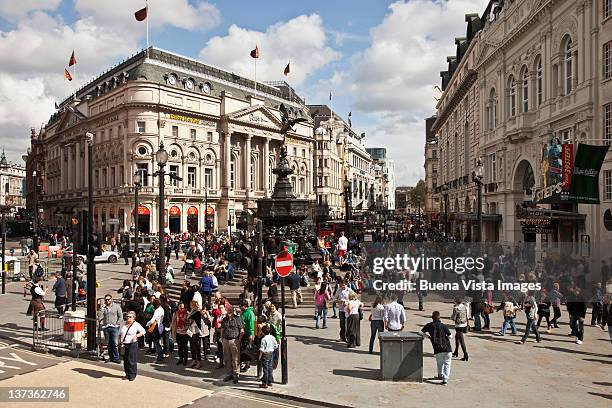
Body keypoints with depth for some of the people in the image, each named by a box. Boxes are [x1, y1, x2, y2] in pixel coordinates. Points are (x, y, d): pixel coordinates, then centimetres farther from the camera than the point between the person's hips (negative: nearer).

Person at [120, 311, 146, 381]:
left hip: (132, 344, -5)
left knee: (131, 360, -6)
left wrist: (136, 336, -16)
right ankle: (127, 374, 20)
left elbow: (143, 331, -3)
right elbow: (120, 333, 22)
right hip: (124, 345, 5)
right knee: (125, 360, 8)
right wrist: (120, 339, 6)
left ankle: (132, 375, 5)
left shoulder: (136, 324, -4)